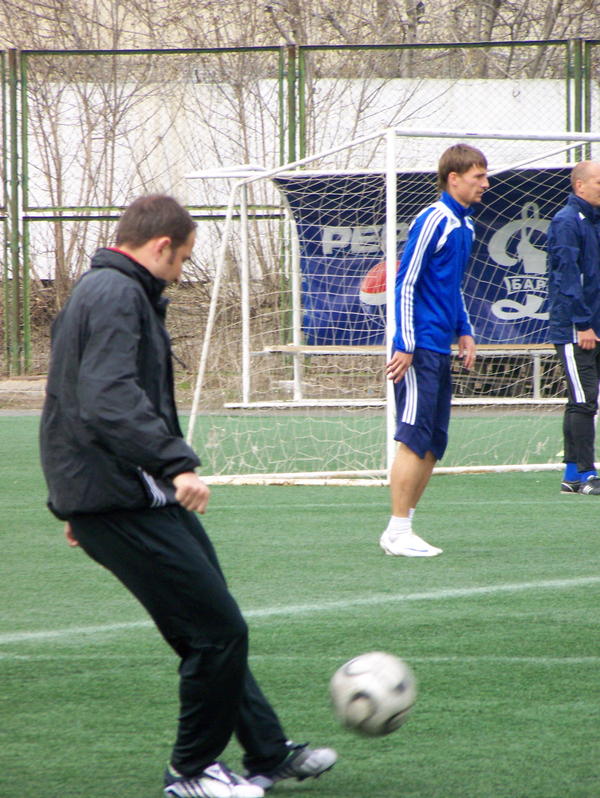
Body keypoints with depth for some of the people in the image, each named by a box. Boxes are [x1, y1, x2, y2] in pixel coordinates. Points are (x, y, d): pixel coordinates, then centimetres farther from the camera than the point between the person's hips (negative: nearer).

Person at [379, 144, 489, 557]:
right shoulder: (433, 221, -12)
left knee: (434, 445, 9)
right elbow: (406, 283, -14)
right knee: (415, 440, -8)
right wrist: (406, 347, -16)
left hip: (441, 351, 9)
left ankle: (405, 528, 13)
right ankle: (397, 531, -4)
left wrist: (464, 332, 16)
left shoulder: (465, 225, 14)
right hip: (419, 351, -9)